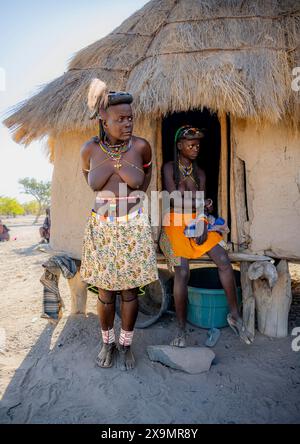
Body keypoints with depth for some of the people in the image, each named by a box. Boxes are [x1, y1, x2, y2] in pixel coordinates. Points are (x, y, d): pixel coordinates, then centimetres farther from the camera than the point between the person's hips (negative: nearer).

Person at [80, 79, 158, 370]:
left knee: (129, 290, 7)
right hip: (102, 226, 1)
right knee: (105, 291, 9)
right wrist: (107, 196, 9)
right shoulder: (90, 149, -4)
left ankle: (125, 345, 28)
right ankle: (107, 342, 32)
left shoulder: (141, 146, -6)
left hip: (133, 226, 0)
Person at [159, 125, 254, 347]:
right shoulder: (169, 167, 2)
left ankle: (235, 315, 0)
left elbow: (202, 204, 7)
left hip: (197, 221, 4)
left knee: (224, 260, -16)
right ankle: (181, 329, -3)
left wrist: (203, 223, -11)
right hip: (175, 223, -4)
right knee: (182, 272, -18)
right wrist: (200, 203, -11)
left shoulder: (200, 172, 14)